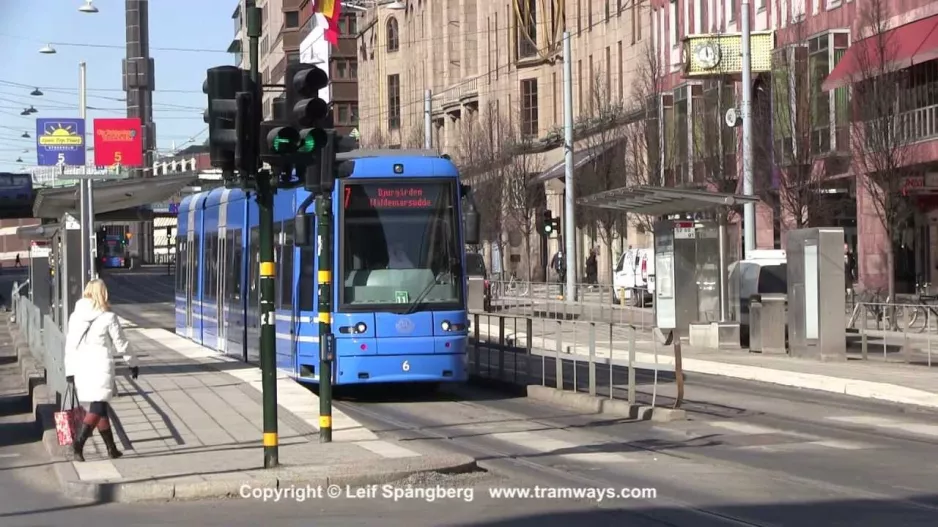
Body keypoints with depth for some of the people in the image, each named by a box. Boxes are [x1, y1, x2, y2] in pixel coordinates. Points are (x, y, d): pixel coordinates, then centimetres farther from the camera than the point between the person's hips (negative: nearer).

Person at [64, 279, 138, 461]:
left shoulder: (75, 316, 7)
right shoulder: (108, 317, -6)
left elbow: (70, 344, 9)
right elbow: (121, 344, 1)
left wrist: (69, 370, 14)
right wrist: (133, 363, 14)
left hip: (80, 367, 6)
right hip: (101, 366, -6)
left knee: (99, 408, 15)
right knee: (99, 407, -8)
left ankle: (112, 448, 20)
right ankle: (79, 441, -28)